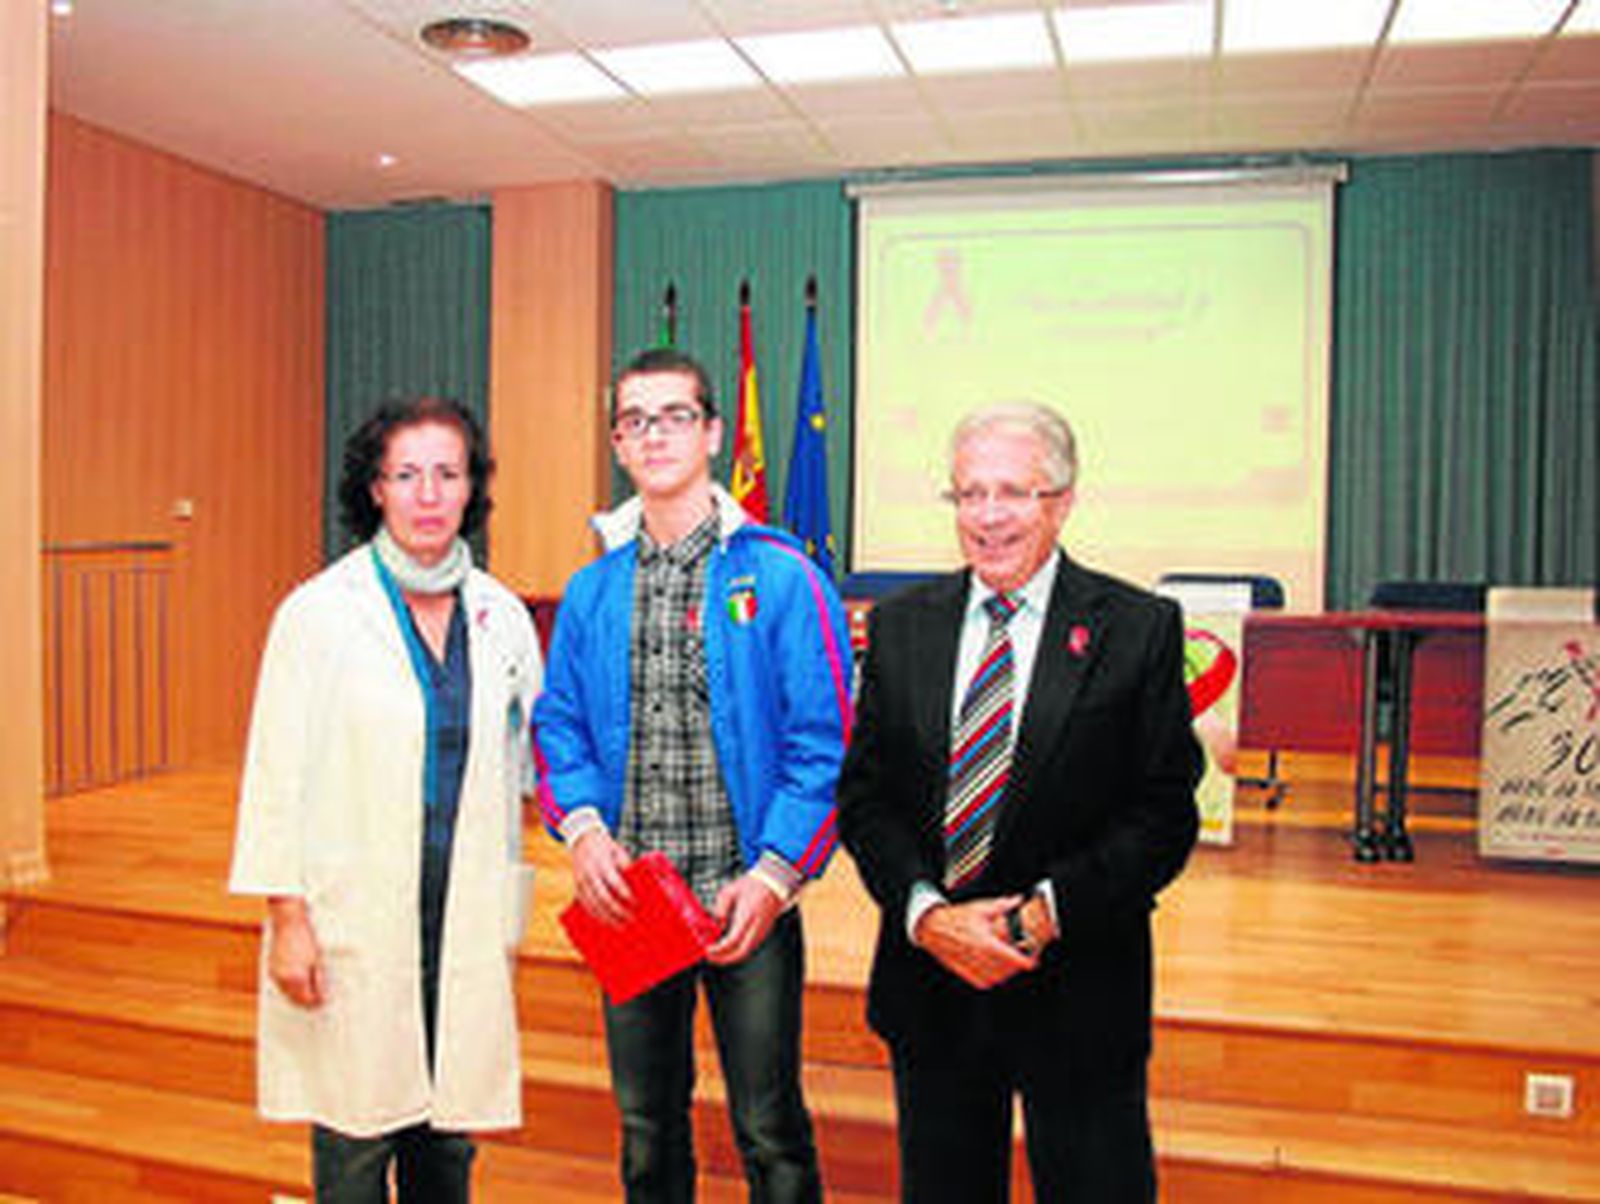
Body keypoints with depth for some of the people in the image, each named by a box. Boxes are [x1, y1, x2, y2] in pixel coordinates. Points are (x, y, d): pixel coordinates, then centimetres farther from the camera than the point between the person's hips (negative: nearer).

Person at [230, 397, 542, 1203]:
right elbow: (277, 774, -5)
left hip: (466, 924, 4)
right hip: (351, 925, -3)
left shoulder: (503, 617, 6)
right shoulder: (318, 613, -5)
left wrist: (506, 916, 10)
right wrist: (286, 917, -8)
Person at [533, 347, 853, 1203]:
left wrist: (773, 875, -15)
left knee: (770, 1131, 7)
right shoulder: (591, 592, 7)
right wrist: (582, 828, -9)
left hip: (748, 902, -4)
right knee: (646, 1126, 19)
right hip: (627, 901, 4)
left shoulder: (781, 577, -6)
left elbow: (823, 740, -9)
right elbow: (558, 724, 9)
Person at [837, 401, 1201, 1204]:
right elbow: (864, 796, 1)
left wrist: (1046, 913, -18)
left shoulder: (1138, 629, -6)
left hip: (1078, 993, -2)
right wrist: (927, 914, -13)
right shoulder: (899, 626, 3)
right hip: (929, 985, 3)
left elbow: (1166, 814, -8)